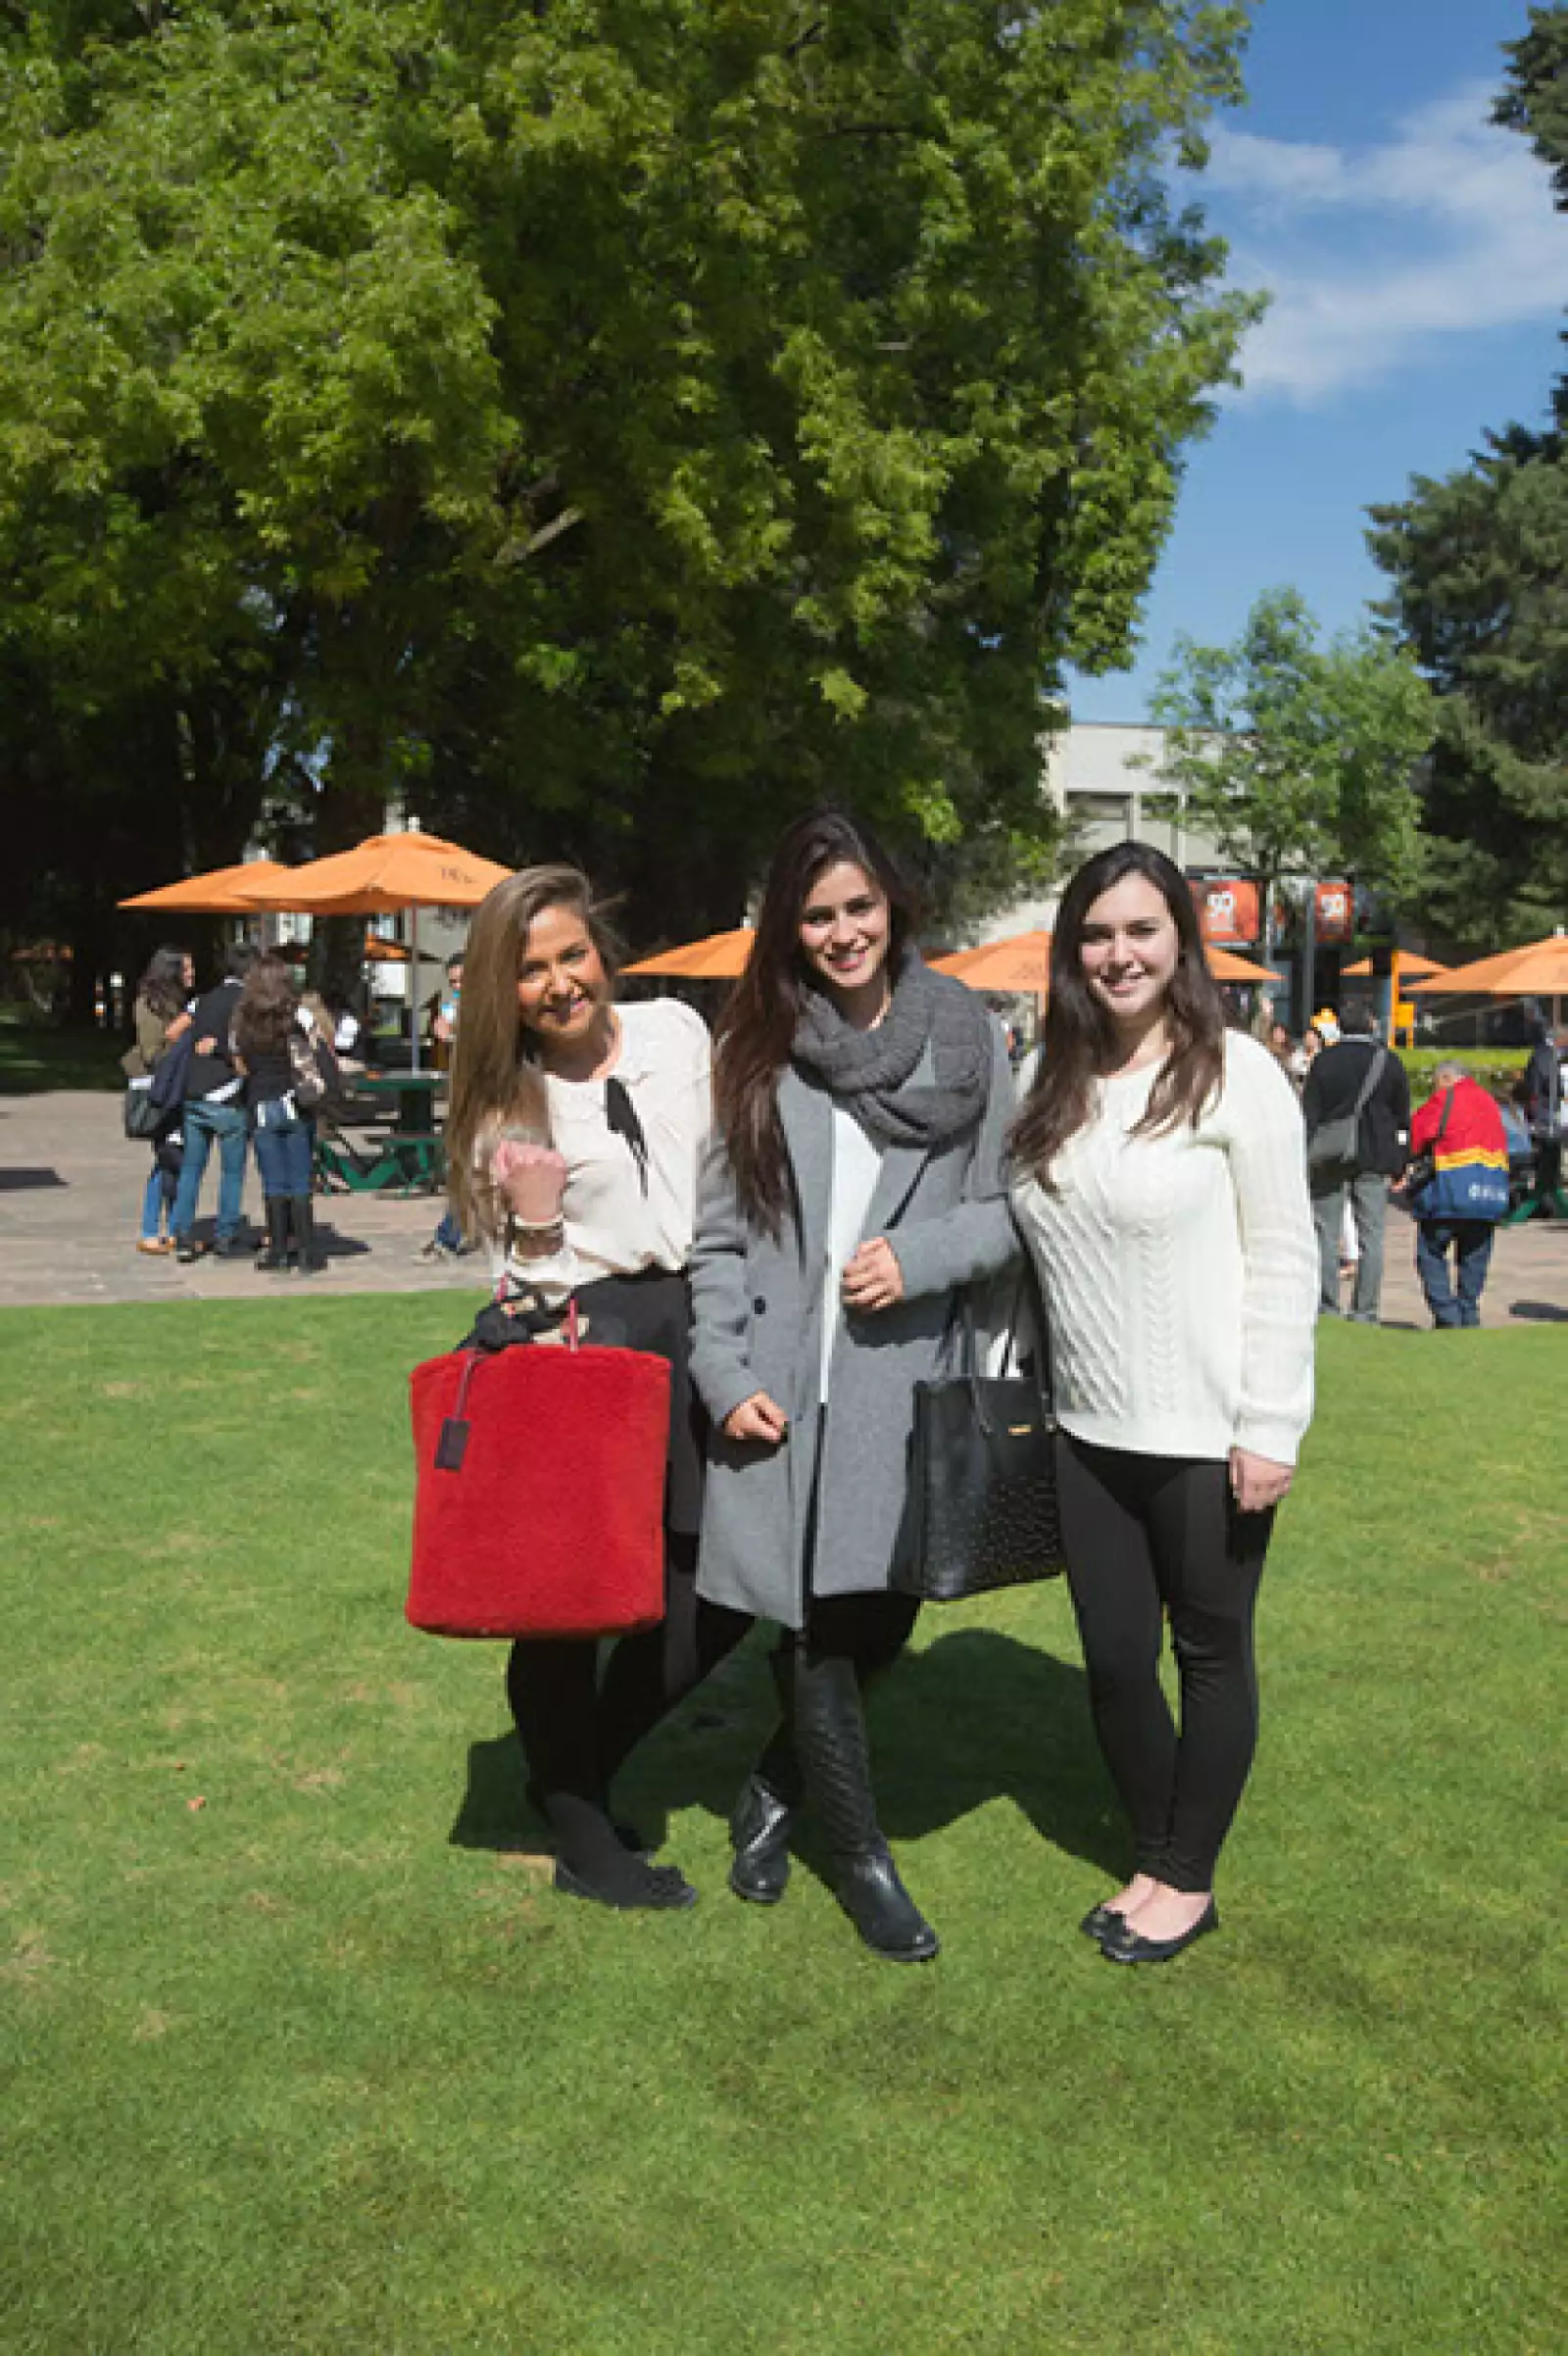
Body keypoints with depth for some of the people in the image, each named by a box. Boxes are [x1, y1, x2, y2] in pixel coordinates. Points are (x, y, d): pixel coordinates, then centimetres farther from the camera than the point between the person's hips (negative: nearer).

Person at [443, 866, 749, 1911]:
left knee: (717, 1589, 5)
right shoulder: (506, 1100, -1)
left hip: (697, 1329, 4)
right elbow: (523, 1277, 4)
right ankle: (578, 1824, 25)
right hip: (578, 1345, -3)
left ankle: (584, 1767, 28)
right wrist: (535, 1220, -17)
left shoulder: (677, 1033, 4)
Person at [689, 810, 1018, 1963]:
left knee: (881, 1620, 8)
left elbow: (1010, 1208, 6)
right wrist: (727, 1378, -4)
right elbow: (720, 1234, 5)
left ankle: (775, 1791, 37)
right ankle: (861, 1854, 22)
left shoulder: (968, 1036, 2)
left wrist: (921, 1255, -12)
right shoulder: (759, 1047, 4)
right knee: (816, 1623, 1)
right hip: (782, 1386, 0)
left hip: (905, 1380, 1)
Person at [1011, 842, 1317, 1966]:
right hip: (1092, 1437, 5)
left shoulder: (1235, 1074, -9)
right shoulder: (1057, 1088, 7)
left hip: (1205, 1439, -5)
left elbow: (1285, 1259, -11)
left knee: (1211, 1654, 10)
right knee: (1114, 1661, 12)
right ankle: (1152, 1863, 33)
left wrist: (1271, 1429, -14)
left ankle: (1191, 1881, 28)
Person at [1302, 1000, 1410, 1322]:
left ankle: (1327, 1306, 3)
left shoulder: (1323, 1060, -2)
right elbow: (1402, 1117, 5)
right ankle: (1365, 1311, 5)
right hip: (1375, 1160, 1)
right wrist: (1400, 1163, 11)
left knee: (1326, 1235, 5)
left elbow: (1309, 1113, -4)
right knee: (1371, 1238, 5)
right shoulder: (1388, 1061, 1)